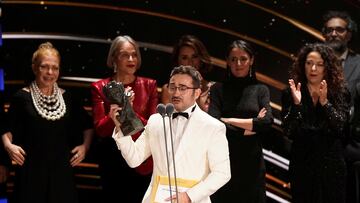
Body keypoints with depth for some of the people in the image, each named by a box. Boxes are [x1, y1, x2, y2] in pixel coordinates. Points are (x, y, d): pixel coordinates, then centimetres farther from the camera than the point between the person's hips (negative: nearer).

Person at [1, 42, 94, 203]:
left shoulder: (66, 97, 9)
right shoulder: (22, 97, -1)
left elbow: (87, 125, 21)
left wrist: (85, 146, 8)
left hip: (61, 170, 3)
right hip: (31, 170, -3)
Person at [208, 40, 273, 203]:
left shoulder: (260, 90, 8)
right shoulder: (218, 89, 4)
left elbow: (267, 121, -9)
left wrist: (231, 121, -9)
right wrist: (248, 129, -7)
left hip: (252, 163, 1)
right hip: (224, 161, -1)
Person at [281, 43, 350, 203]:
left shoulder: (339, 93, 1)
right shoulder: (290, 94, -1)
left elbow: (340, 127, -11)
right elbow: (289, 132, -8)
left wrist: (325, 102, -22)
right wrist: (296, 103, -20)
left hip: (332, 165, 0)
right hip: (302, 165, 0)